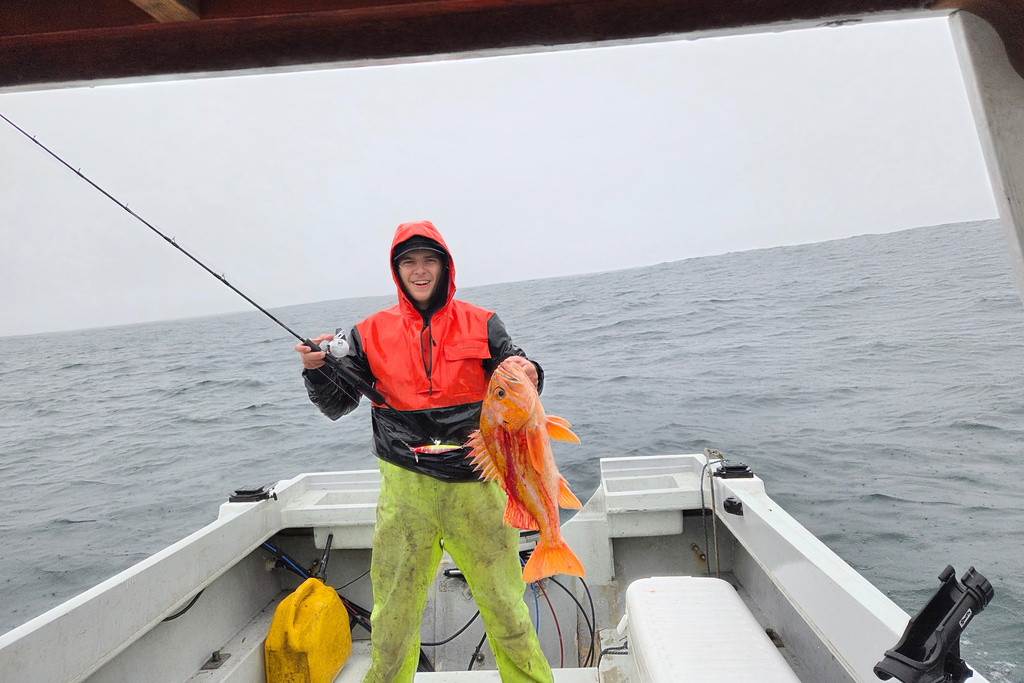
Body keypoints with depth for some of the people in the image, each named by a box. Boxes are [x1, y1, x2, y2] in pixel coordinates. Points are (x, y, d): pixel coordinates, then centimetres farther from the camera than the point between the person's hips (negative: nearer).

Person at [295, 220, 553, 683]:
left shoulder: (480, 324, 4)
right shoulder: (371, 334, 6)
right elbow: (337, 405, 5)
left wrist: (527, 377, -21)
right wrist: (317, 368, -14)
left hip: (474, 483, 0)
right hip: (405, 487, 1)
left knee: (505, 605, 10)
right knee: (393, 614, 13)